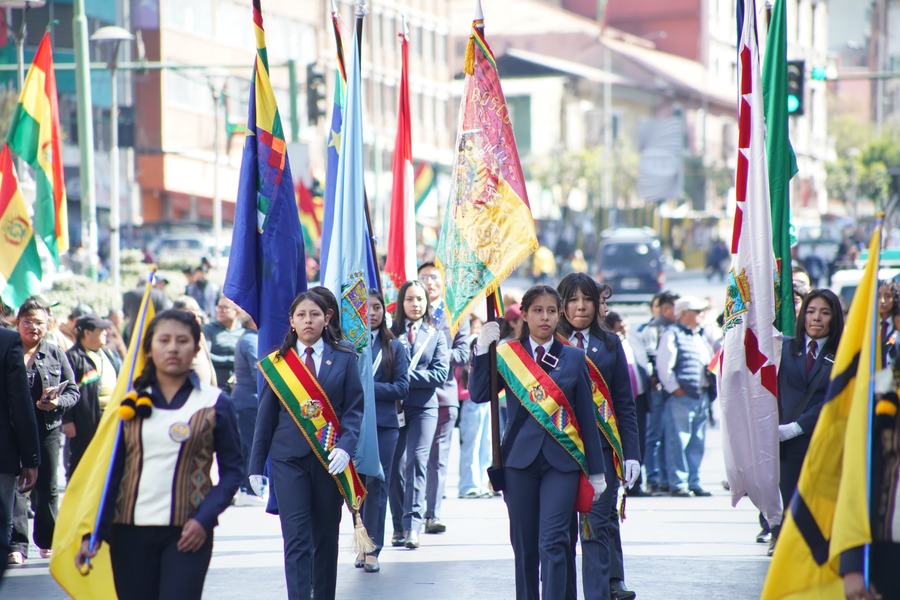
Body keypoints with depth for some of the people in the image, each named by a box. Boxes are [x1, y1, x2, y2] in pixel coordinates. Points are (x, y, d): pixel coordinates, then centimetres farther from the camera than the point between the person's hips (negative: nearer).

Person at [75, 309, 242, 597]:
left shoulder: (214, 403, 3)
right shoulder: (130, 402, 9)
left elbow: (231, 471, 3)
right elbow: (112, 471, 9)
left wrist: (205, 519, -12)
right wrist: (93, 533, 1)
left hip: (187, 533, -3)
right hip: (130, 530, 3)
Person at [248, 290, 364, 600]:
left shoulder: (344, 359, 5)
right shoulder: (277, 362, 6)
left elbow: (355, 408, 1)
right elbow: (266, 416, 8)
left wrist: (345, 447, -16)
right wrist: (256, 466, 6)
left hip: (330, 459, 1)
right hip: (289, 458, -1)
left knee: (326, 537, 9)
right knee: (297, 538, -10)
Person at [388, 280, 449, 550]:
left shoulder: (436, 336, 11)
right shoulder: (390, 334, 7)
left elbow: (440, 373, -1)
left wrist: (408, 376, -11)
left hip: (424, 407, 0)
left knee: (416, 461, -13)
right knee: (396, 466, 0)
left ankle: (412, 525, -17)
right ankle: (399, 526, 9)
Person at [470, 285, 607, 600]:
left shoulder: (574, 358, 6)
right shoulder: (507, 355, 6)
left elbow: (587, 417, 7)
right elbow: (478, 394, -8)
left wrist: (596, 471, 6)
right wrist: (482, 350, -14)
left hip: (562, 459, -1)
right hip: (520, 458, 1)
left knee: (553, 542, -12)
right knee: (524, 544, 7)